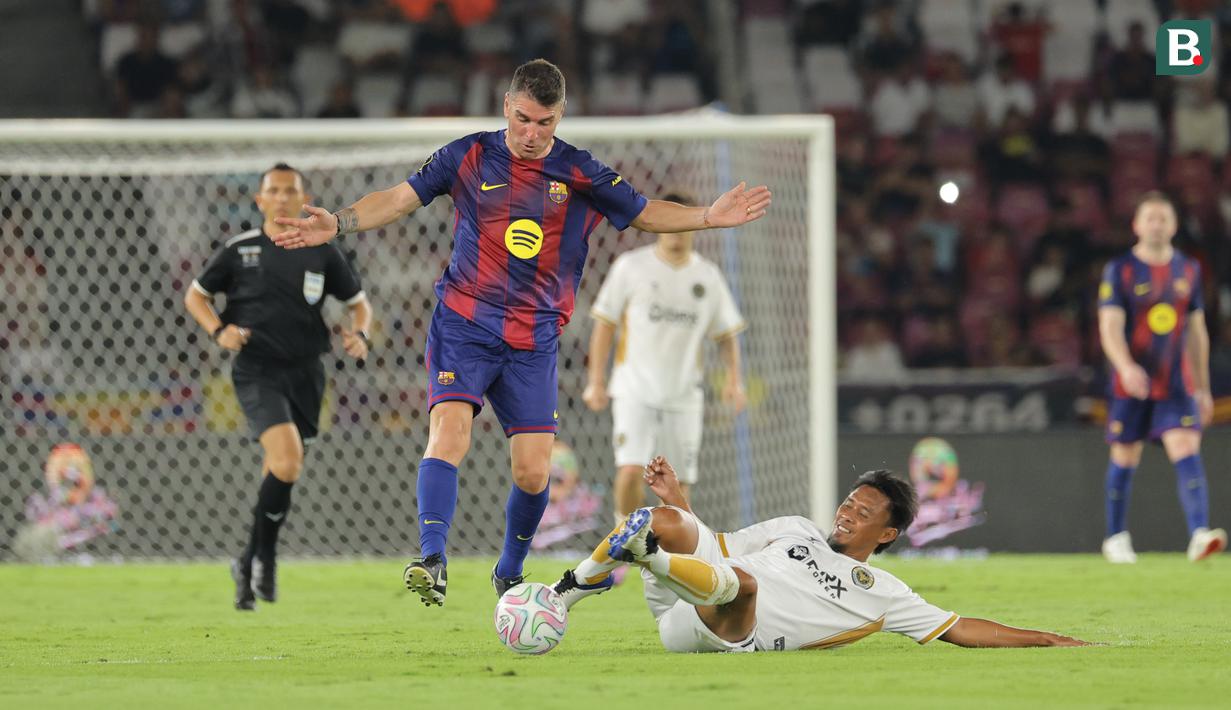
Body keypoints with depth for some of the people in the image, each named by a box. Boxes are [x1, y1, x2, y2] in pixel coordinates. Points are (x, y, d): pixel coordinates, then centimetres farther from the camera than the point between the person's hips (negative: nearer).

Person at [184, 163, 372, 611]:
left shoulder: (322, 253, 5)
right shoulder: (239, 250, 0)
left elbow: (358, 302, 16)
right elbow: (195, 295, 11)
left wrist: (360, 335, -5)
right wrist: (219, 330, -8)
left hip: (304, 372, 4)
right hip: (257, 372, -4)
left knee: (279, 474, 10)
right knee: (287, 460, -23)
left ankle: (249, 564, 26)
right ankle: (265, 553, -5)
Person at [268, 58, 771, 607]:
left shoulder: (580, 174, 5)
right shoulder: (471, 156, 2)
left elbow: (643, 212, 16)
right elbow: (400, 198, 7)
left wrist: (708, 216, 2)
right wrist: (338, 224, -6)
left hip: (534, 341, 2)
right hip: (464, 324, -2)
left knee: (533, 472, -2)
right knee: (449, 432, -25)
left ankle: (509, 572, 22)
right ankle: (431, 559, -31)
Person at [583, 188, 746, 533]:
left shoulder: (707, 275, 7)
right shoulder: (631, 266, 0)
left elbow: (726, 333, 14)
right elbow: (605, 324, 3)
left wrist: (733, 378, -2)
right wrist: (596, 381, -3)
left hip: (683, 397, 3)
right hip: (635, 390, -3)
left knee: (679, 484, 2)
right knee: (631, 471, -19)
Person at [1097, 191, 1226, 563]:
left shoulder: (1188, 270, 9)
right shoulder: (1120, 270, -3)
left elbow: (1197, 331, 16)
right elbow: (1110, 327, -13)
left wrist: (1203, 388, 16)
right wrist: (1126, 366, -31)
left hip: (1177, 384, 2)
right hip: (1131, 381, -2)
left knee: (1186, 449, -14)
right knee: (1125, 458, 5)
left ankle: (1199, 536, -26)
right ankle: (1116, 538, 21)